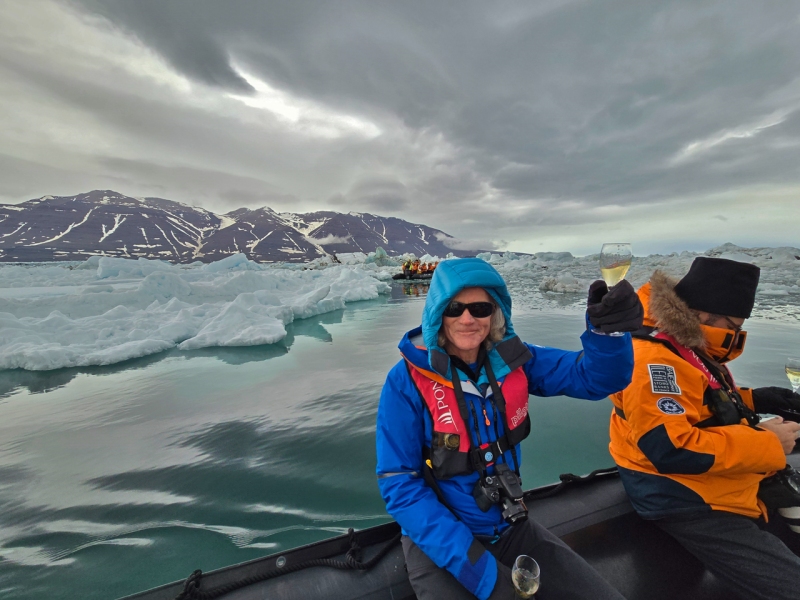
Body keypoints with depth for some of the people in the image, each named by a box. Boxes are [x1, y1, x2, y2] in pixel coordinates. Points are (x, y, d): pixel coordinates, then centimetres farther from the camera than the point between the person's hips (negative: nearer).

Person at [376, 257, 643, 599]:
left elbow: (597, 378, -11)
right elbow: (400, 485, -18)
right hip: (439, 541, -3)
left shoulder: (511, 359, -9)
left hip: (510, 528, 4)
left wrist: (608, 329, -33)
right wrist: (478, 569, -22)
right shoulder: (407, 381, -21)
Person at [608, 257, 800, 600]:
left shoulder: (689, 346, 4)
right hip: (688, 503, -10)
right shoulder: (653, 359, -30)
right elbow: (671, 450, -33)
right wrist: (766, 444, -22)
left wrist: (754, 400, 3)